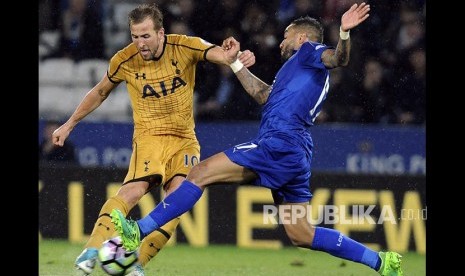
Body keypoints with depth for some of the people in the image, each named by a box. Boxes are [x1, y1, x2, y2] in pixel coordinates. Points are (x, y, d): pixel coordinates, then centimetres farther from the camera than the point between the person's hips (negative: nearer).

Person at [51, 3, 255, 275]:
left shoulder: (185, 47, -9)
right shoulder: (125, 61, -8)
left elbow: (219, 54, -22)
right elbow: (99, 93, 10)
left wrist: (240, 58, -47)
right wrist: (70, 124, 14)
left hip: (185, 138, 2)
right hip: (149, 136, -2)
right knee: (134, 190, -26)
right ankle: (92, 251, -26)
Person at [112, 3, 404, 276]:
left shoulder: (309, 52, 6)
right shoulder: (310, 75, 32)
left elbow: (338, 58, -16)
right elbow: (264, 95, 39)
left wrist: (344, 34, -36)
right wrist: (236, 62, 42)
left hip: (279, 144, -10)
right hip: (297, 155, 10)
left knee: (200, 173, -9)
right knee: (301, 235, 10)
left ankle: (138, 232, -13)